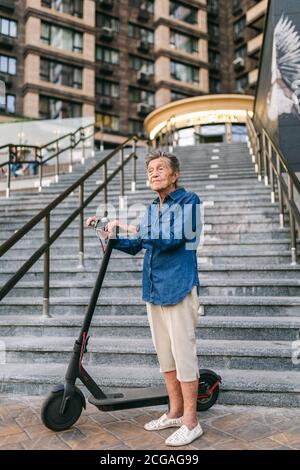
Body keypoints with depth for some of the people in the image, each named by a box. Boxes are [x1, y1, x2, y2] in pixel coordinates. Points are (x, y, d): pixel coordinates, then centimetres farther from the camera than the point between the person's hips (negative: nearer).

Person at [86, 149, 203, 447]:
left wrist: (130, 228, -18)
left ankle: (190, 422, 13)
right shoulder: (153, 208, 15)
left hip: (178, 288, -7)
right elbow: (133, 246, 22)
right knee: (164, 354, 14)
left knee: (183, 353, -2)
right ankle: (175, 411, 30)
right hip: (153, 290, 8)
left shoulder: (188, 201, -6)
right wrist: (108, 233, 8)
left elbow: (172, 238, -21)